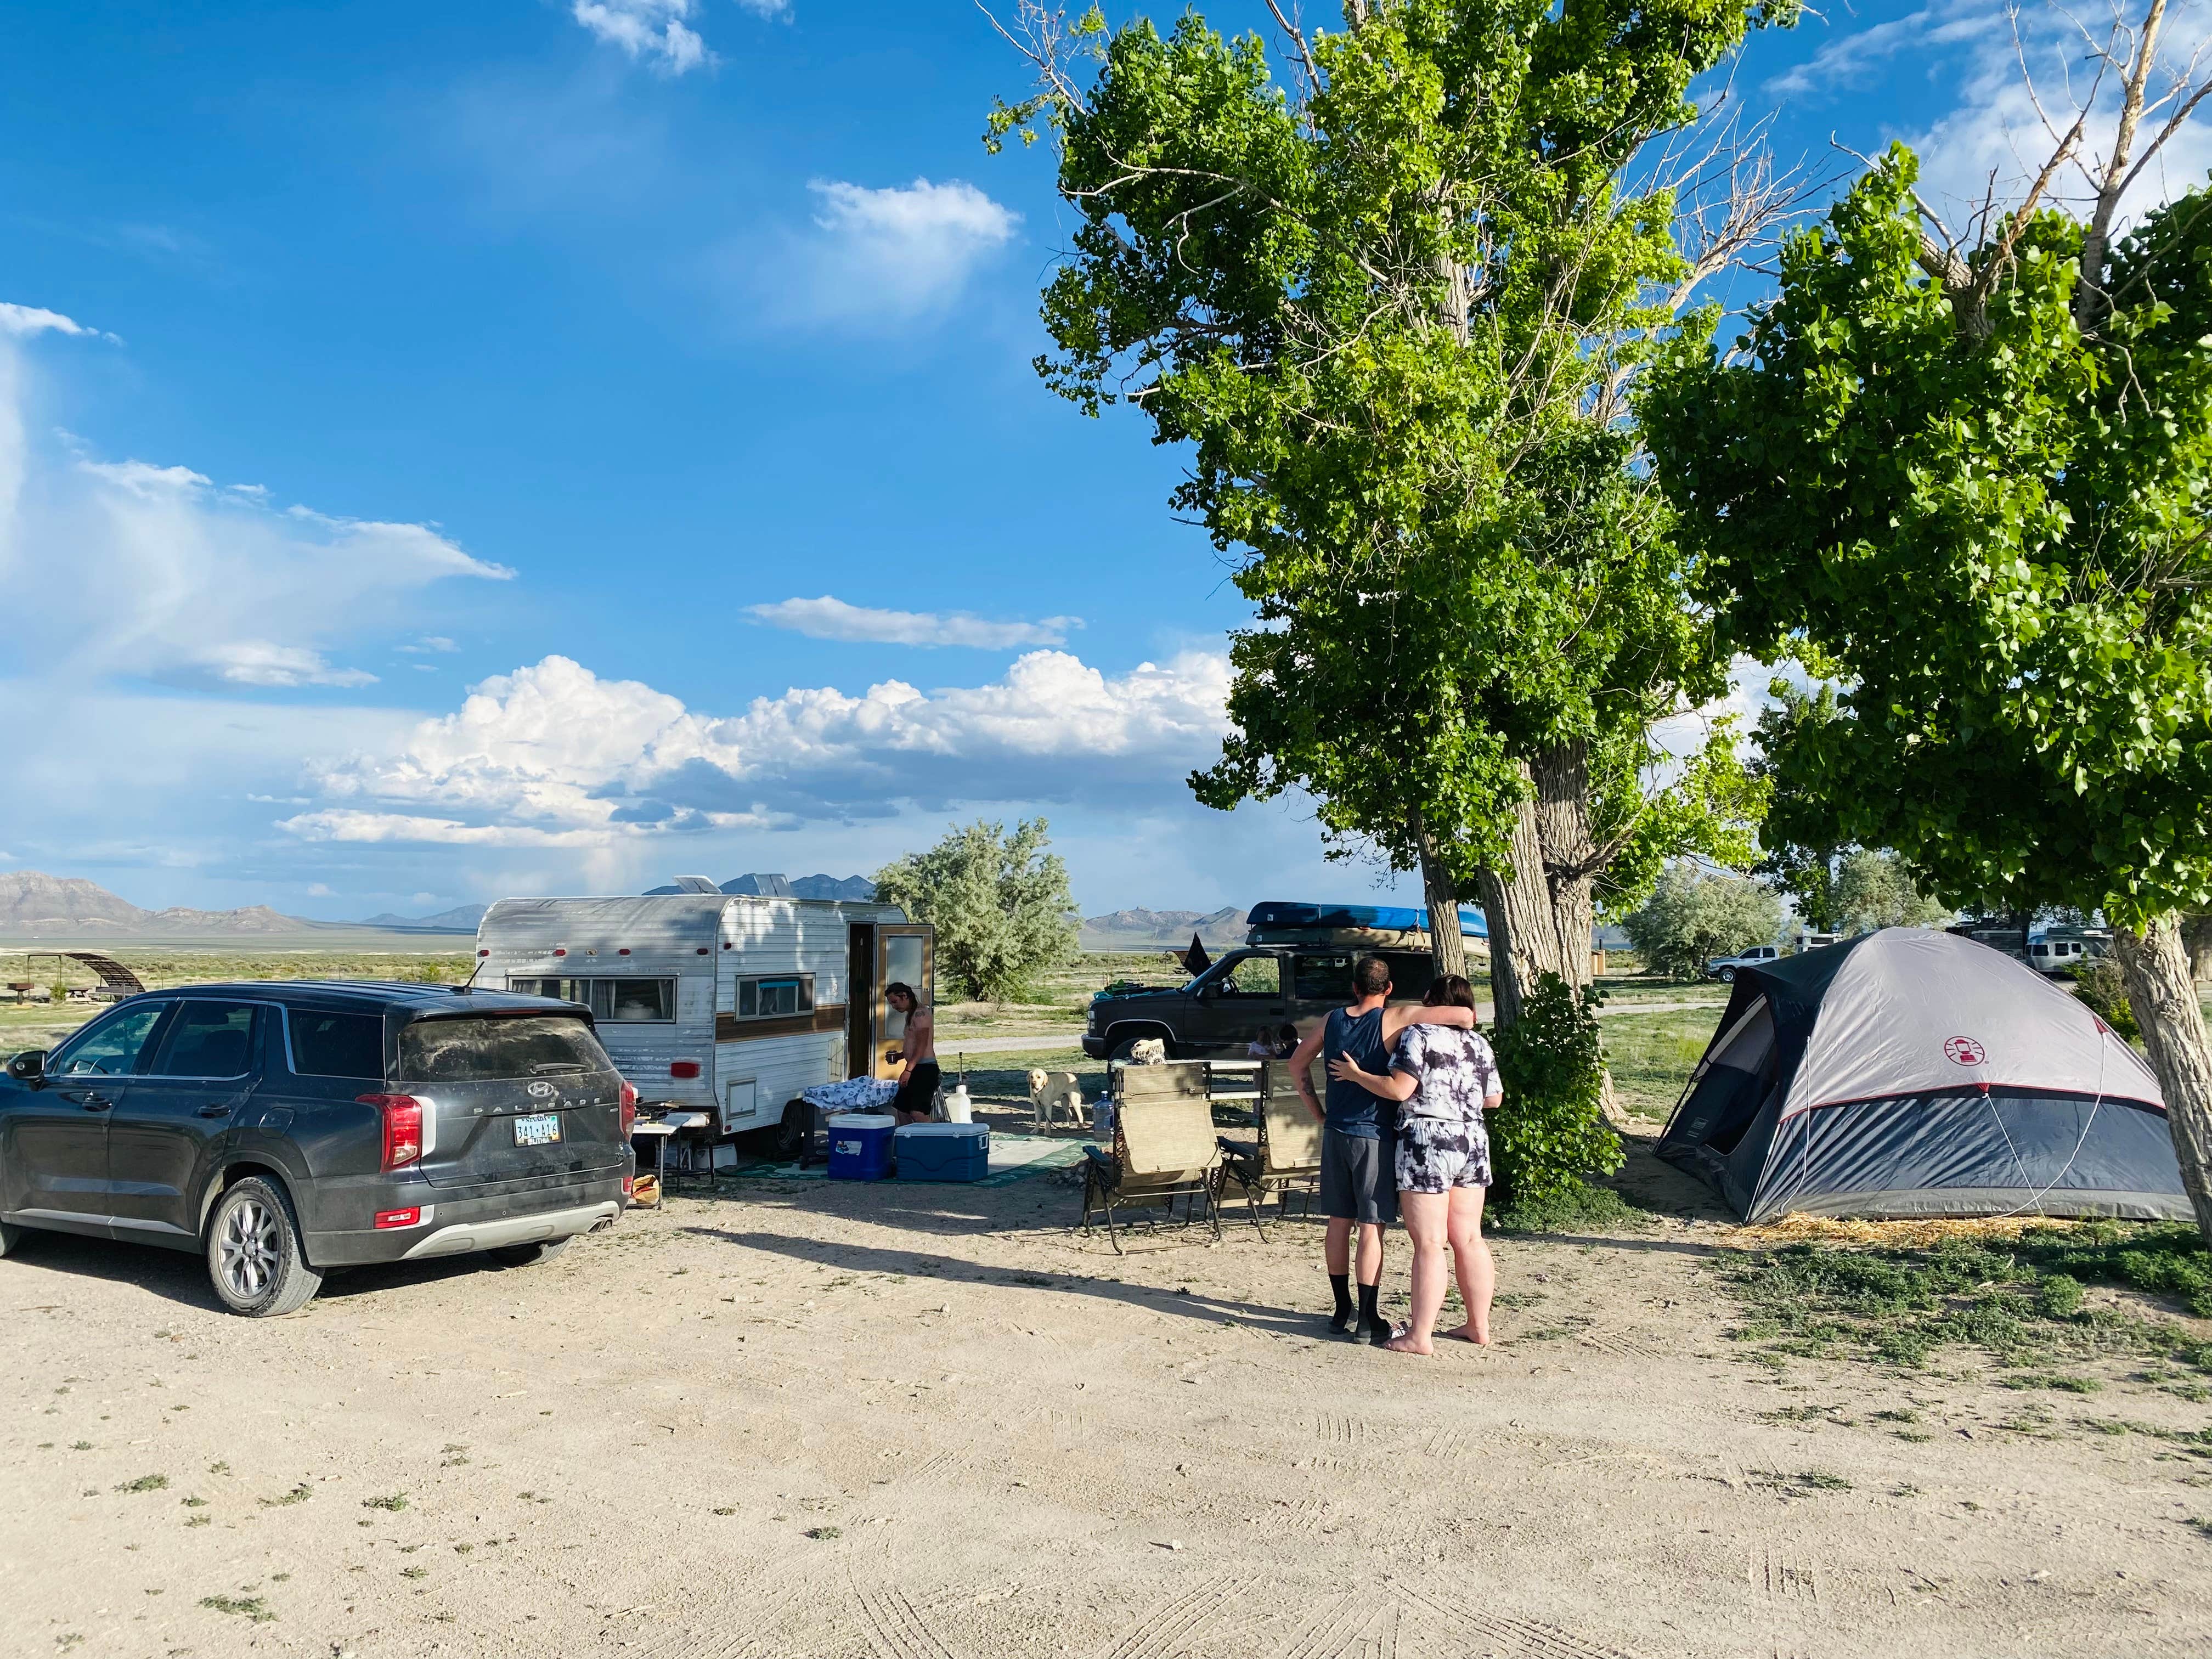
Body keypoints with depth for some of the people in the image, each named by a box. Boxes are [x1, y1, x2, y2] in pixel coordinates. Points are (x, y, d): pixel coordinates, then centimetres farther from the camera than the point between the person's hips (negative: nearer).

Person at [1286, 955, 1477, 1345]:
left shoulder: (1333, 1019, 6)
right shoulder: (1394, 1017, -11)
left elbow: (1298, 1064, 17)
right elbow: (1465, 1014, -17)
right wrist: (1465, 1026, 7)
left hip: (1335, 1133, 5)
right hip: (1372, 1135, -5)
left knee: (1339, 1222, 13)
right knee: (1371, 1227, 0)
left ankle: (1342, 1310, 22)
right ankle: (1367, 1319, 3)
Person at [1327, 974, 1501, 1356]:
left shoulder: (1419, 1035, -9)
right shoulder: (1480, 1044, 10)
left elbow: (1399, 1089, -17)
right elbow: (1494, 1099, 16)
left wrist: (1355, 1074, -4)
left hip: (1427, 1143, -7)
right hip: (1474, 1144, 7)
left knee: (1429, 1244, -6)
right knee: (1469, 1240, 14)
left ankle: (1419, 1336, -3)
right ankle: (1479, 1326, 21)